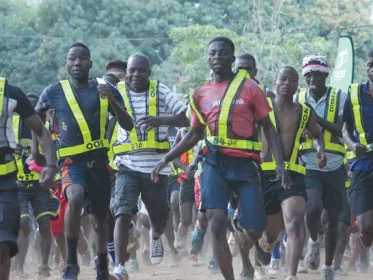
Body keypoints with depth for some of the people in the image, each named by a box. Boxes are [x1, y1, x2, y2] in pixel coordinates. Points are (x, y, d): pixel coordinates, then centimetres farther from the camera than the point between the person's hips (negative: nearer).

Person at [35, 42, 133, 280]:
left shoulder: (105, 90, 3)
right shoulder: (55, 92, 1)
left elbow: (128, 126, -3)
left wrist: (112, 100, -18)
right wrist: (37, 149, 7)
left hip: (99, 162, 3)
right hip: (71, 161, -3)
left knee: (100, 218, 13)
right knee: (75, 199, -32)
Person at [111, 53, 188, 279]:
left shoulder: (160, 91, 0)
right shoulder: (117, 92, 2)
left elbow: (186, 118, -4)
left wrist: (161, 120, -21)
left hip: (156, 166, 1)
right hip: (128, 166, -1)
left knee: (160, 220, 12)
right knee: (123, 214, -18)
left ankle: (155, 236, 49)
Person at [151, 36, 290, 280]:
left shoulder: (249, 88, 1)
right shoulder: (201, 93, 10)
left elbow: (269, 127, 2)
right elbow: (195, 134, 20)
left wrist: (280, 164, -8)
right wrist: (167, 159, 13)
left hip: (245, 164, -1)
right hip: (215, 163, 2)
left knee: (254, 230, -4)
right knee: (217, 223, -14)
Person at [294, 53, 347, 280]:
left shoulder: (339, 97, 0)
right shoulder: (298, 98, 7)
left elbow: (342, 131, -11)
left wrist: (318, 119, -21)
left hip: (334, 168, 0)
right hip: (308, 167, 0)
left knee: (332, 220, 9)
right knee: (313, 208, -24)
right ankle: (314, 241, 9)